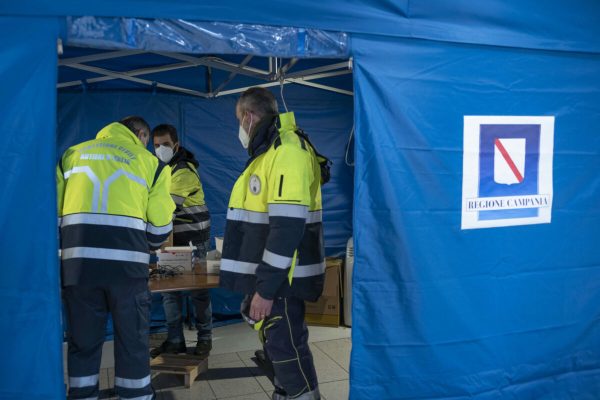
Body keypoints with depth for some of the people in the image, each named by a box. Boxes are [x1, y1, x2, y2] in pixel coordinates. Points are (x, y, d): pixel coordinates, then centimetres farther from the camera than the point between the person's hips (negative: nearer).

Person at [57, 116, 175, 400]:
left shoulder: (72, 154, 16)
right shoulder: (149, 162, 8)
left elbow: (53, 214, 11)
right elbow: (160, 228, 6)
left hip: (78, 263, 3)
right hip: (126, 264, -2)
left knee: (83, 342, 15)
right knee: (132, 342, 10)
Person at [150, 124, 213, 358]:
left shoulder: (184, 171, -18)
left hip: (193, 238, -7)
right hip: (173, 238, 7)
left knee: (198, 290, 2)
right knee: (168, 288, 7)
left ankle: (204, 338, 16)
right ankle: (174, 340, 16)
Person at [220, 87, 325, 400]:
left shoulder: (287, 150, -18)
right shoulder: (268, 152, 15)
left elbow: (288, 226, -25)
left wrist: (266, 288, -24)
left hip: (281, 278, -10)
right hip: (268, 274, 10)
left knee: (285, 345, -3)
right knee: (275, 340, 19)